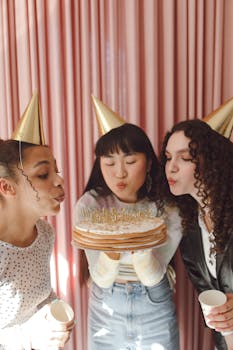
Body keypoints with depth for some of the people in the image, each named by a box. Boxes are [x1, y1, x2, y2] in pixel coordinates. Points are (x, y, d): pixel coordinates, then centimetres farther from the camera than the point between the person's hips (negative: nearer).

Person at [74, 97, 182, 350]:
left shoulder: (168, 206, -17)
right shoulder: (90, 204, -17)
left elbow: (154, 277, -20)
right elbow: (101, 278, -18)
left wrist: (139, 248, -41)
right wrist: (111, 251, -40)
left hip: (155, 309, 0)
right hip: (106, 309, 0)